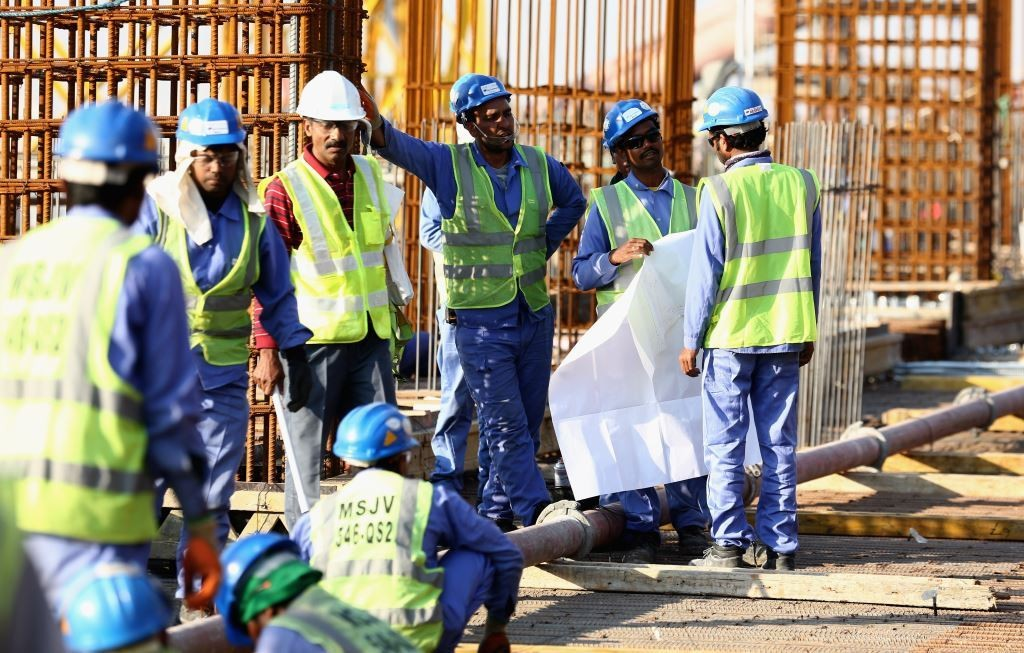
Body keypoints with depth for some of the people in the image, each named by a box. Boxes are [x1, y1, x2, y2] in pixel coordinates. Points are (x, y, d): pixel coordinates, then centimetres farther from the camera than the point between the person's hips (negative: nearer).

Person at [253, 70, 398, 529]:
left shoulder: (371, 175, 10)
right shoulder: (285, 189, -8)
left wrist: (392, 318, 23)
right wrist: (267, 346, -12)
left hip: (370, 337, 6)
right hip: (313, 338, -6)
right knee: (306, 451, 1)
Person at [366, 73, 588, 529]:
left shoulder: (539, 165, 5)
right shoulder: (448, 165, -5)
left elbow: (573, 202, 25)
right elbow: (398, 146, -20)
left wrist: (544, 247, 12)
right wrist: (375, 122, -42)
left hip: (534, 315, 4)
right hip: (481, 319, -4)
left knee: (528, 422, 9)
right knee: (504, 425, -8)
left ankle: (497, 511, 20)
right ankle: (540, 514, -10)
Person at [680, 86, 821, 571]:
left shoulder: (720, 190, -10)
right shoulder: (801, 185, 3)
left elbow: (705, 272, -9)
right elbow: (812, 267, 10)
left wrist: (690, 340, -1)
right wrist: (807, 334, 19)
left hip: (731, 333, -4)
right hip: (785, 332, 4)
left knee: (725, 445, 3)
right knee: (779, 444, 8)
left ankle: (729, 544, 1)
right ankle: (780, 545, 9)